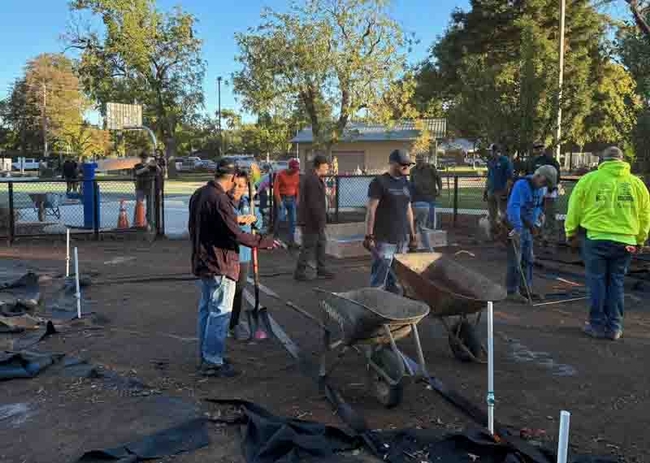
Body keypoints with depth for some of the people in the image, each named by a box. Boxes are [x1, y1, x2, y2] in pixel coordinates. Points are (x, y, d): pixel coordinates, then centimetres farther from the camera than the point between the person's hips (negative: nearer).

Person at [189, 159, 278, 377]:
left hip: (202, 261, 10)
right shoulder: (219, 200, -21)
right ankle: (213, 362, 2)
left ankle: (205, 356, 26)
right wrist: (263, 241, -13)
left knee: (206, 310, 17)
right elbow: (235, 234, -23)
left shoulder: (198, 195, 9)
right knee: (220, 313, -3)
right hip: (220, 264, -10)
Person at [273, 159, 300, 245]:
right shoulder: (281, 174, -11)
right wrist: (279, 201, -14)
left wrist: (297, 199, 7)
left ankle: (292, 241, 14)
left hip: (292, 199, 5)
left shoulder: (297, 175, 4)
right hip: (282, 198, -5)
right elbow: (276, 188, -10)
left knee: (293, 221, 6)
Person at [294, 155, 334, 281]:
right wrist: (320, 221, -21)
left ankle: (321, 269, 27)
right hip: (311, 220, -11)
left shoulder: (315, 178, 12)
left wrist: (321, 220, 18)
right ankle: (299, 272, 8)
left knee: (321, 242, 17)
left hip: (315, 219, 11)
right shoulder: (312, 180, -21)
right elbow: (314, 203, -25)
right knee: (309, 246, -2)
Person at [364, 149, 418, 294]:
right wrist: (369, 236, -14)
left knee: (397, 278, 10)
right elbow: (371, 210, -10)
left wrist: (412, 234, 17)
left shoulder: (405, 182, 14)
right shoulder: (379, 182, -7)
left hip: (402, 239, 7)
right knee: (378, 279, -6)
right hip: (384, 240, -7)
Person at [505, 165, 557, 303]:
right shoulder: (521, 185, -21)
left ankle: (526, 288, 26)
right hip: (515, 227, -9)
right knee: (515, 261, -4)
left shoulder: (541, 188, 7)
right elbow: (513, 207, -32)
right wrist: (517, 229, -38)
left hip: (527, 228, 9)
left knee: (528, 260, 15)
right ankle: (512, 291, 5)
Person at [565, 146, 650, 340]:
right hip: (624, 242, 2)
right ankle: (614, 327, 14)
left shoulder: (589, 179, -2)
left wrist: (571, 233, 13)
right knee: (616, 283, 11)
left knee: (597, 281, 7)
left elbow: (574, 208, 0)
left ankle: (597, 325, 11)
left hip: (595, 238, -2)